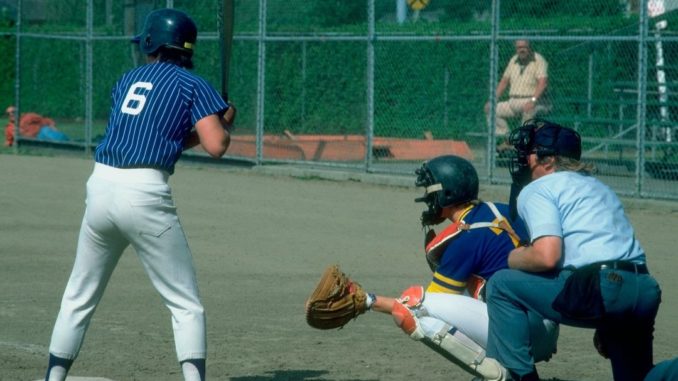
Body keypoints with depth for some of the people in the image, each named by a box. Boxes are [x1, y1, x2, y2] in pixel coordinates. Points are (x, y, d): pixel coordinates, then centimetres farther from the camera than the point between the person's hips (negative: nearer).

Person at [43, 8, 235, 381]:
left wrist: (192, 132, 24)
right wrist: (223, 124, 14)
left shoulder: (126, 80, 19)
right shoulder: (193, 85, 4)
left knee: (79, 298, 16)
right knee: (186, 305, 2)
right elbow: (215, 146, -6)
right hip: (145, 196, -4)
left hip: (100, 187, 4)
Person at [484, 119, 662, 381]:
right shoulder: (599, 187, 31)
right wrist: (604, 327, 33)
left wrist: (514, 259, 12)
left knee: (502, 285, 7)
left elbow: (547, 257, -10)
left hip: (597, 290, -8)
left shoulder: (538, 189, 5)